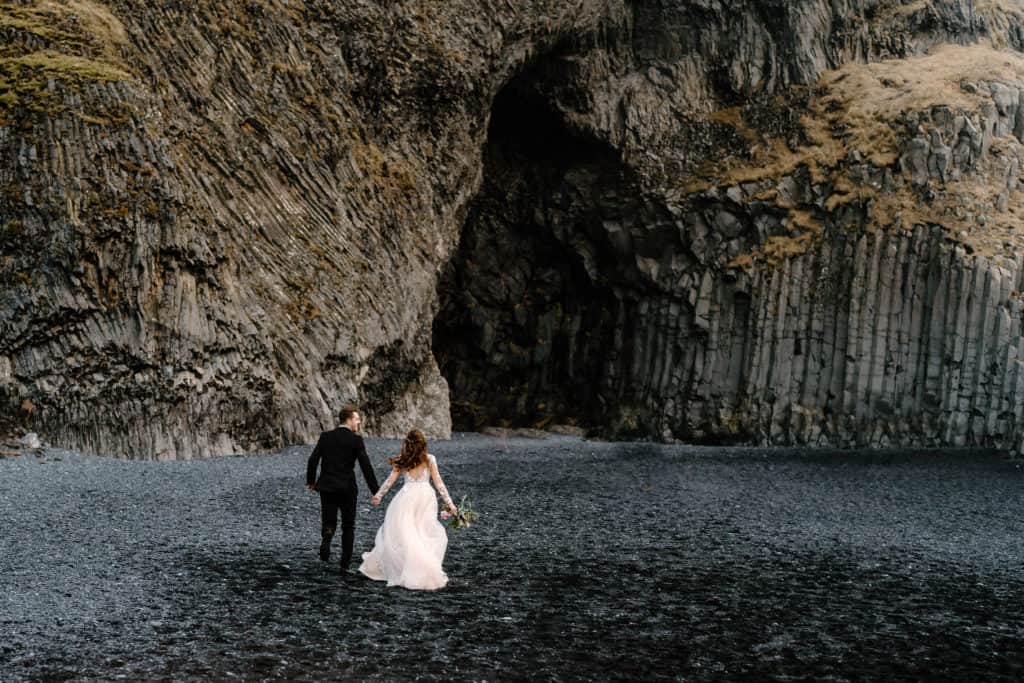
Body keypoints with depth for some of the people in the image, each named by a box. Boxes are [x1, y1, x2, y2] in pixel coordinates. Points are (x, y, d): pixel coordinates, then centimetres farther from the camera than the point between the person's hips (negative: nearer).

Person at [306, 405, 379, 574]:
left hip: (327, 488, 2)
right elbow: (366, 466, -10)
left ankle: (326, 538, -24)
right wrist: (376, 491, -5)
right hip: (347, 489, -2)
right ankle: (345, 564, 8)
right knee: (348, 526, 11)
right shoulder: (356, 440, -6)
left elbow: (313, 460, 0)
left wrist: (311, 481, 15)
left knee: (328, 521, 11)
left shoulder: (325, 437, 3)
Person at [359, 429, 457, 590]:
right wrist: (449, 503, 5)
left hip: (407, 496, 0)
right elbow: (438, 483, 0)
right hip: (426, 497, 0)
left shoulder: (402, 460, 3)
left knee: (404, 534, 5)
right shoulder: (430, 459, 1)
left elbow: (390, 480, 7)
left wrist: (378, 495, 20)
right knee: (427, 533, 8)